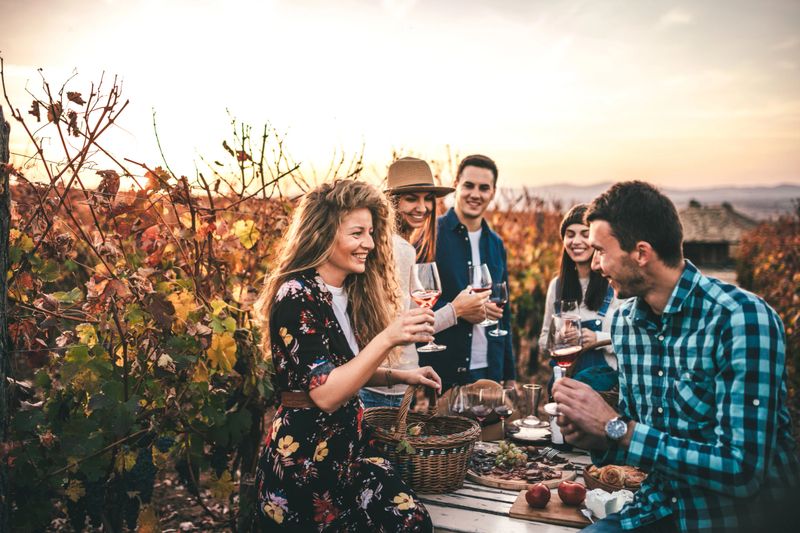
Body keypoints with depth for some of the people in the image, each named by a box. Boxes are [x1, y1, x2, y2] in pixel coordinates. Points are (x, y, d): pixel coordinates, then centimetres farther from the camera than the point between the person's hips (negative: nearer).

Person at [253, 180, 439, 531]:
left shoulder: (349, 294, 8)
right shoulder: (296, 297, -16)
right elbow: (325, 393, -23)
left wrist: (399, 376, 9)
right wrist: (387, 339, -29)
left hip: (346, 447, 7)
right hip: (303, 458, -7)